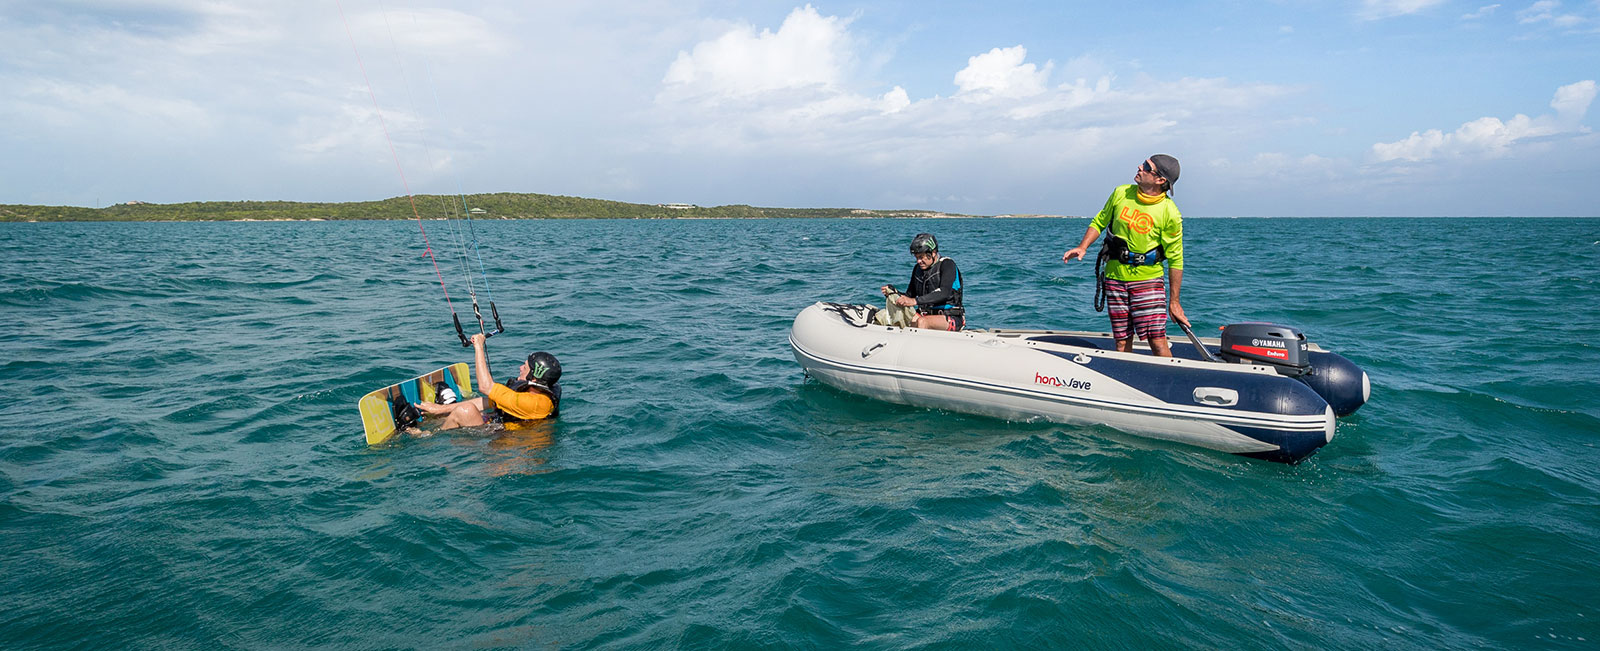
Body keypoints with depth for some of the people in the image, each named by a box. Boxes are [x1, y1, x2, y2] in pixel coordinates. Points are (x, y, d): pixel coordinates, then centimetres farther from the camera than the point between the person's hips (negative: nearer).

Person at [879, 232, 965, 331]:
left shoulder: (947, 264, -9)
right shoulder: (918, 268, 12)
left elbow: (944, 293, -25)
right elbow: (910, 296, 15)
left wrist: (915, 301, -35)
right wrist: (893, 292, -6)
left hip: (951, 318, -6)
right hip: (927, 315, 6)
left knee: (922, 322, -35)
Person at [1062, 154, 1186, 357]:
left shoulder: (1169, 213, -11)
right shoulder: (1121, 193, 0)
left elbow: (1175, 259, -6)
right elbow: (1099, 222, 15)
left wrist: (1174, 301, -5)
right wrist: (1083, 247, -2)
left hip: (1148, 278, -3)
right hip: (1115, 277, 4)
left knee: (1157, 343, -10)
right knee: (1122, 343, 7)